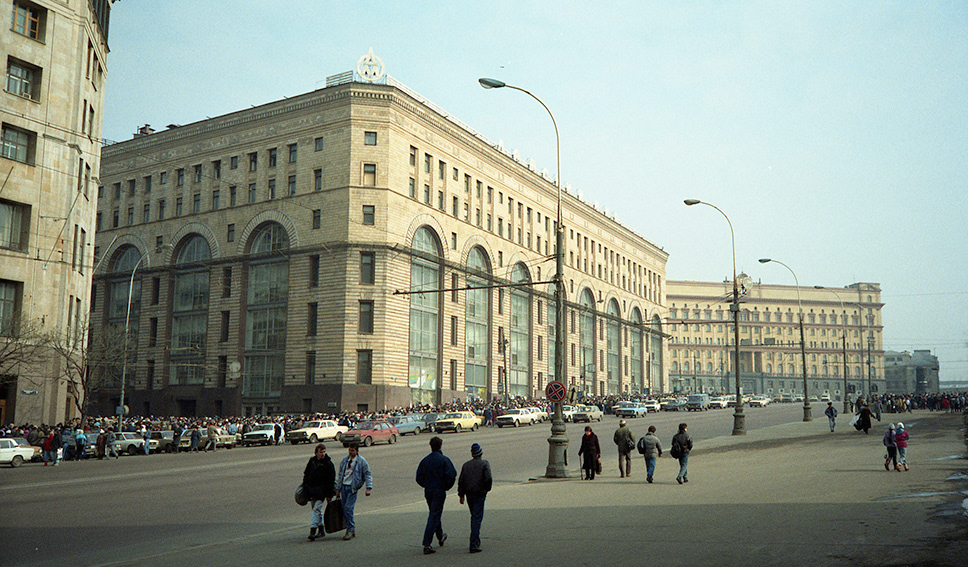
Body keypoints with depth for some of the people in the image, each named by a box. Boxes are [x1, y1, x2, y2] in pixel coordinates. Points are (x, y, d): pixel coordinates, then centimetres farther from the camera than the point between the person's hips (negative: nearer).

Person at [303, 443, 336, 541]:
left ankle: (313, 531, -18)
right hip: (311, 490, 6)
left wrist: (329, 495, -9)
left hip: (321, 491, -6)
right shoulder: (312, 461, 6)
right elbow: (306, 474, 16)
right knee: (317, 510, 14)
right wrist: (305, 488, 10)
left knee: (316, 509, -15)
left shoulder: (328, 463, -8)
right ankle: (321, 530, 26)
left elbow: (331, 480, -7)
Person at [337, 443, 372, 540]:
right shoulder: (344, 460, 12)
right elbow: (340, 474, 18)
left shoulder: (361, 461, -2)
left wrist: (369, 488, -10)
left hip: (352, 487, -5)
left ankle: (350, 530, -7)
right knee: (344, 509, 4)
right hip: (343, 486, 5)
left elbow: (368, 475, -1)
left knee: (348, 508, -15)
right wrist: (337, 488, 15)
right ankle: (351, 529, 16)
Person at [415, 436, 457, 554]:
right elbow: (451, 475, -17)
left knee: (434, 514, 23)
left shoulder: (425, 460, 2)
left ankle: (440, 537, 43)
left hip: (428, 491, 5)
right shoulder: (444, 460, -12)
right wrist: (447, 486, 1)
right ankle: (426, 544, -10)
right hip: (439, 491, -5)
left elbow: (419, 477, 4)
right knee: (434, 517, -4)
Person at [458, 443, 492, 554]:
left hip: (469, 494, 5)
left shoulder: (466, 465, 9)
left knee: (474, 517, 20)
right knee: (477, 518, -6)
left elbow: (461, 481, 7)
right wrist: (487, 489, 1)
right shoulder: (484, 464, -5)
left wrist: (461, 495, 12)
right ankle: (474, 544, -13)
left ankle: (476, 540, 29)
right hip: (479, 494, -5)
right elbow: (488, 478, -17)